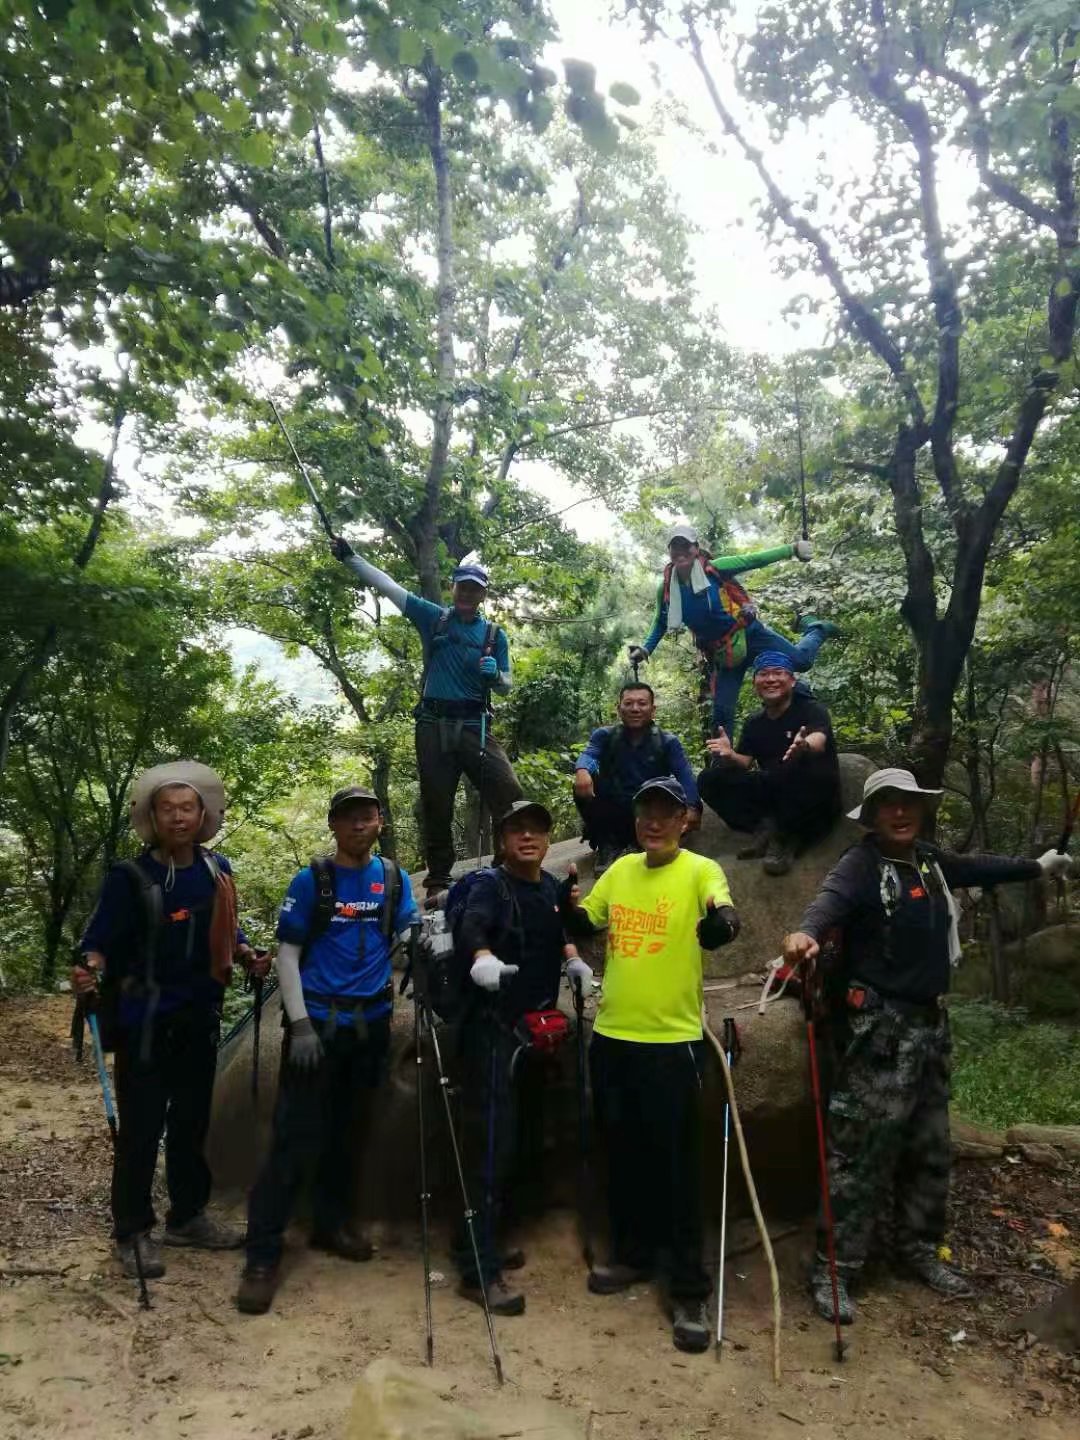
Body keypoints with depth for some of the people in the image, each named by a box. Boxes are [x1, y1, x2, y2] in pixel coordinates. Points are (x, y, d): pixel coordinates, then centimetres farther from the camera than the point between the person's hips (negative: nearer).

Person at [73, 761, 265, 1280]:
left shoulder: (217, 869, 2)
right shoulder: (130, 878, -14)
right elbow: (100, 942, -16)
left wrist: (248, 957, -4)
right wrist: (90, 971, -37)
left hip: (199, 1019, 5)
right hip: (144, 1024, -5)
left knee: (192, 1121, 17)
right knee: (141, 1129, 2)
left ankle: (187, 1217, 33)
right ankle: (131, 1231, 21)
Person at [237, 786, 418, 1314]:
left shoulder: (393, 877, 3)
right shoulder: (311, 880, -6)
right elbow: (288, 954, -6)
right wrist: (300, 1024, -13)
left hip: (371, 1022, 4)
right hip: (318, 1021, -4)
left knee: (350, 1130, 16)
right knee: (297, 1137, -4)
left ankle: (330, 1224, 33)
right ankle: (263, 1253, 6)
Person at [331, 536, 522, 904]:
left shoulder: (495, 635, 9)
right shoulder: (433, 618, 7)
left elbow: (506, 687, 12)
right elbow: (388, 586, 6)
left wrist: (495, 675, -11)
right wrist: (350, 557, 2)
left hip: (475, 726, 0)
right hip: (433, 726, 0)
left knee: (509, 794, -14)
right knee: (436, 807, 6)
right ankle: (437, 882, 16)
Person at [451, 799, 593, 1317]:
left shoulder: (552, 886, 8)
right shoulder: (490, 883, -13)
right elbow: (470, 926, -34)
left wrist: (574, 960, 7)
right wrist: (481, 956, -55)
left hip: (535, 1030, 8)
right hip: (493, 1030, -8)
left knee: (524, 1141, 16)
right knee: (492, 1145, -8)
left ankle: (485, 1241, 33)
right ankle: (479, 1271, 2)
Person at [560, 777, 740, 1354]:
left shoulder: (700, 870, -10)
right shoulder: (620, 869, 7)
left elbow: (725, 917, -27)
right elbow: (584, 926, 12)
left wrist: (722, 922, -50)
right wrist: (568, 903, -10)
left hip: (673, 1040, -5)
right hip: (612, 1036, 6)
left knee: (677, 1165, 3)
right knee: (623, 1154, 18)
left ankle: (689, 1290, 17)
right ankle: (633, 1254, 38)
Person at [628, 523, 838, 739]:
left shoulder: (713, 568, -13)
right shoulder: (667, 589, -5)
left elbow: (753, 560, -11)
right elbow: (660, 624, 10)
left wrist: (792, 549, -17)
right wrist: (645, 649, -3)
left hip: (749, 633, -2)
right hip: (722, 654, 2)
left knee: (801, 661, -10)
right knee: (721, 713, 0)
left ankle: (814, 628, 24)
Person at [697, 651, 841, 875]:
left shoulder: (812, 710, -6)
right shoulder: (754, 723, 11)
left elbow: (818, 742, -28)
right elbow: (744, 763, 1)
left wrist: (804, 746, -52)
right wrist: (730, 755, -23)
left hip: (814, 805, -5)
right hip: (772, 800, 5)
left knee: (797, 763, -37)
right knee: (709, 779, -12)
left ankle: (785, 839, -20)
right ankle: (768, 827, -19)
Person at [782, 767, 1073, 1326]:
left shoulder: (931, 861, 8)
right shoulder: (861, 863, -15)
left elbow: (978, 868, 29)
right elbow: (832, 899, -36)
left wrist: (1037, 866, 43)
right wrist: (807, 933, -58)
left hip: (930, 1023, 8)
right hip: (881, 1028, -8)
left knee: (931, 1148, 19)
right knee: (861, 1154, -6)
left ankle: (918, 1249, 36)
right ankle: (833, 1271, 4)